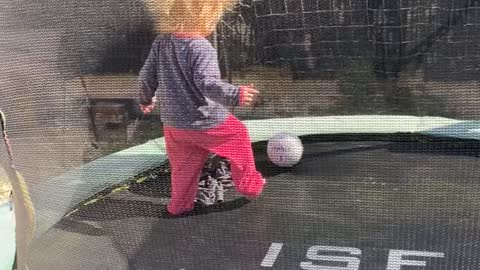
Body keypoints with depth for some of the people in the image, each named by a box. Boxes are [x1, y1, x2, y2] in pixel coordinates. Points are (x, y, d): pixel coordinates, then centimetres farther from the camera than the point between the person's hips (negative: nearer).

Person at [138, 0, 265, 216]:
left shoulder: (161, 43, 1)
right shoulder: (201, 48, -22)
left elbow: (146, 76, 9)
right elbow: (208, 84, -31)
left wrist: (146, 98, 24)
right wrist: (235, 95, -31)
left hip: (172, 121, 6)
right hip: (205, 121, -6)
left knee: (184, 165, 22)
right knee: (238, 137, 17)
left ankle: (180, 204, 33)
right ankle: (248, 184, 28)